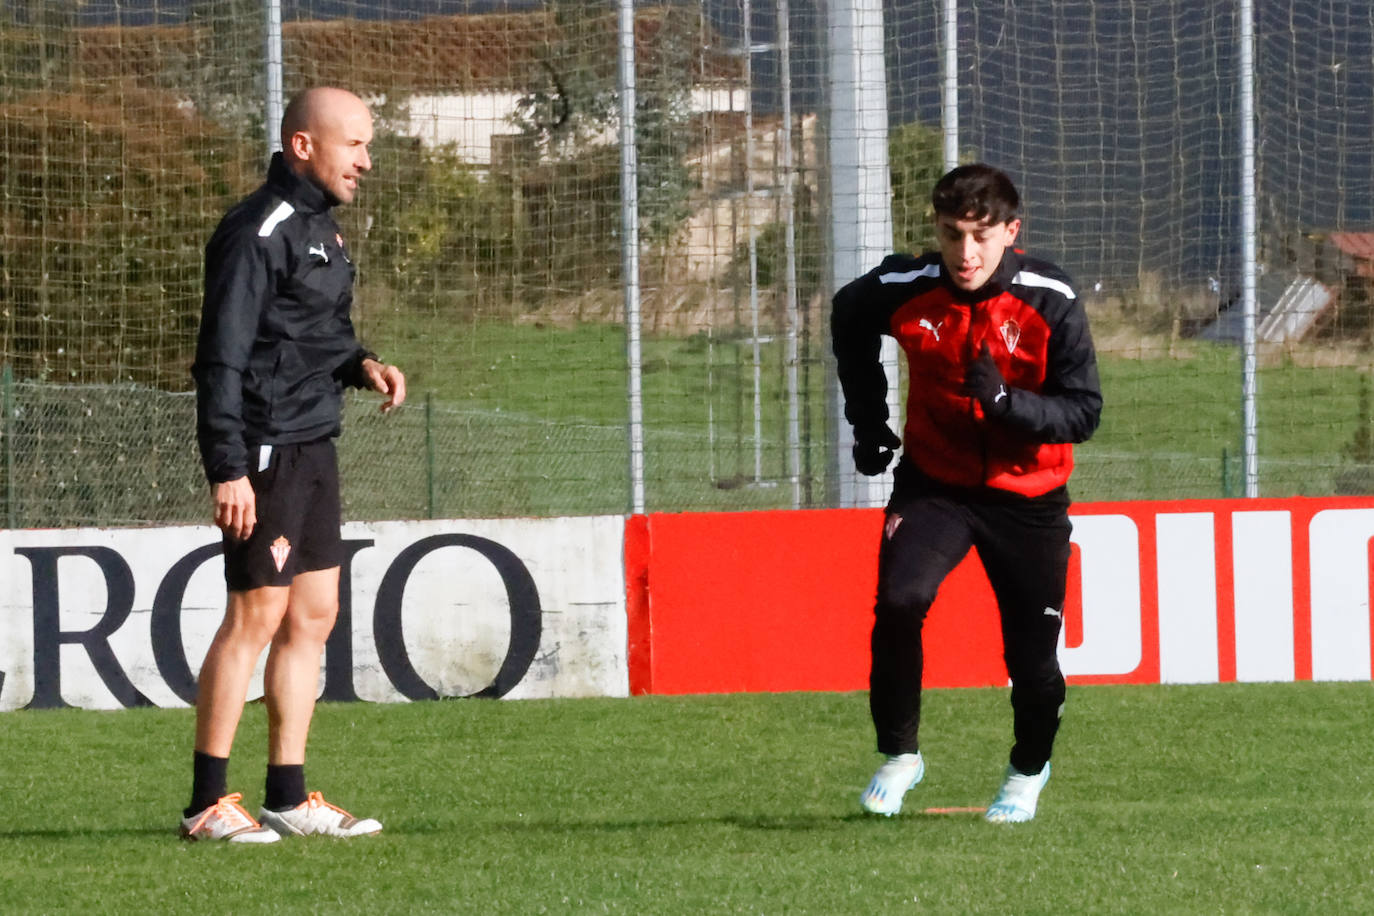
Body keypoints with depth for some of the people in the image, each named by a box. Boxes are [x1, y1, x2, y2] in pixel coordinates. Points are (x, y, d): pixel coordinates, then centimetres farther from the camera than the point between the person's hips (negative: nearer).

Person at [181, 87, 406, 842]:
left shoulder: (317, 226, 16)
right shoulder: (258, 232, -14)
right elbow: (221, 356, -18)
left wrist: (361, 364, 6)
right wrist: (227, 468, -22)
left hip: (311, 446, 10)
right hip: (265, 447, -10)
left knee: (313, 614, 10)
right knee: (256, 615, -8)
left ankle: (288, 795, 15)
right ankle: (208, 803, -4)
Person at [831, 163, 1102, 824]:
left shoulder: (1051, 302, -19)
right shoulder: (902, 291, -14)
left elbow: (1083, 412, -18)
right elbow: (847, 321, 11)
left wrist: (1005, 400, -35)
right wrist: (868, 421, 14)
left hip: (1028, 498, -1)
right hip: (934, 483, 1)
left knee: (1033, 656, 1)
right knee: (898, 602, -24)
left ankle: (1029, 770, 32)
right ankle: (899, 756, -5)